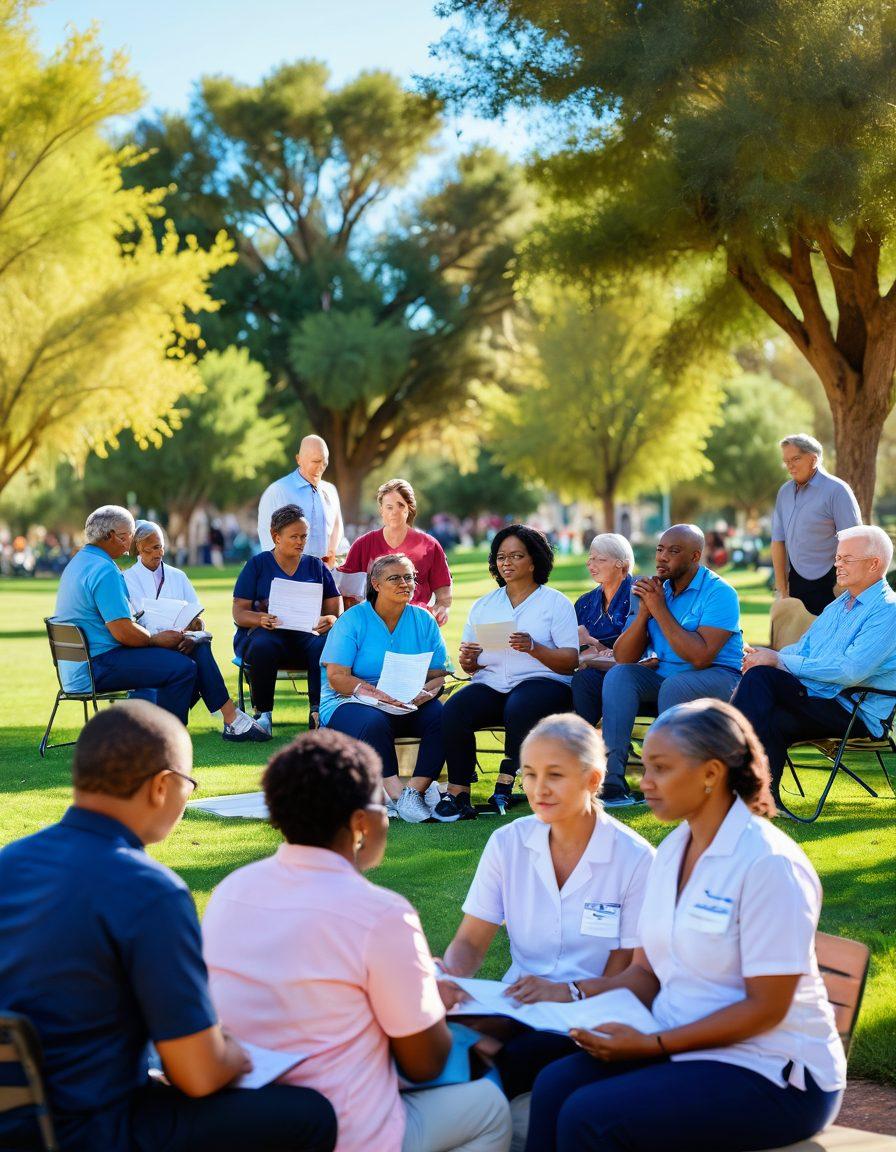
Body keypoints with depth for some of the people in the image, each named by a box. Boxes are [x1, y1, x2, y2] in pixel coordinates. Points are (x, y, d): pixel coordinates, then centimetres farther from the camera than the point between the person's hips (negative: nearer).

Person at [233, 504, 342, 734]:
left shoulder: (316, 566, 16)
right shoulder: (257, 564, 9)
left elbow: (335, 610, 10)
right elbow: (239, 613, 1)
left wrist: (331, 620, -16)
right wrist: (260, 619, -22)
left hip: (306, 636, 1)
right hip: (265, 631, -1)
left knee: (325, 644, -34)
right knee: (263, 645, -38)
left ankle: (318, 712, -27)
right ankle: (263, 713, -19)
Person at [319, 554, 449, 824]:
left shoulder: (424, 621, 9)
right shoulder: (353, 620, -2)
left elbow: (439, 675, 5)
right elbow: (336, 678, -10)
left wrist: (425, 693, -20)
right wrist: (376, 694, -26)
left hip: (410, 708, 4)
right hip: (351, 702, -3)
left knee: (442, 715, -26)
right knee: (374, 721, -37)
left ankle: (414, 790, -31)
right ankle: (396, 792, -35)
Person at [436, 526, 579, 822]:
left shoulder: (556, 602, 8)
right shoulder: (483, 606, 21)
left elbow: (570, 661, -2)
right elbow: (469, 666, 18)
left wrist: (533, 648, -19)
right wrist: (468, 660, -7)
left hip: (542, 681, -3)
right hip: (490, 685, 4)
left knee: (520, 707, -38)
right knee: (454, 710, -28)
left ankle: (504, 787, -27)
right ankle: (458, 795, -26)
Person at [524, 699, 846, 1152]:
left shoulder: (769, 864, -16)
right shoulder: (671, 852, 10)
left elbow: (765, 1008, -17)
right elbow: (647, 972, 14)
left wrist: (653, 1044, -19)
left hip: (773, 1075, -7)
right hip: (681, 1045, 7)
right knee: (554, 1084, -18)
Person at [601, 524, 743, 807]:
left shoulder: (719, 593, -11)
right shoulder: (651, 590, 7)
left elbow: (700, 657, -24)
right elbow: (623, 657, 2)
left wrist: (660, 610, -20)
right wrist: (644, 611, -12)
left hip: (718, 678, -5)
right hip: (662, 676, 6)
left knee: (674, 686, -35)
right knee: (619, 675, -21)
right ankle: (611, 781, -30)